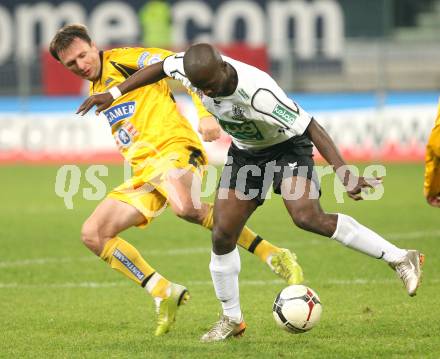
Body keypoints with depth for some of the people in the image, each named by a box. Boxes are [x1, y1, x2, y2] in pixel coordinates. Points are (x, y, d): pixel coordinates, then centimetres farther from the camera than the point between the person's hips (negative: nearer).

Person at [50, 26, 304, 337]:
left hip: (173, 148, -8)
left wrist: (204, 114, -20)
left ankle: (274, 256, -29)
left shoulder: (123, 59, 1)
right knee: (93, 234, -6)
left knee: (186, 208, -39)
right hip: (142, 170, 8)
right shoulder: (95, 93, 25)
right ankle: (165, 294, -2)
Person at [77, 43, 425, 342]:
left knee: (308, 217, -29)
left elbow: (311, 127, -34)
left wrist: (345, 175, -41)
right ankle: (232, 319, 19)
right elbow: (160, 68, 2)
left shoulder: (258, 94, -40)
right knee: (222, 235, 0)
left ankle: (401, 259, -21)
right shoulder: (190, 67, -22)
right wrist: (114, 94, 6)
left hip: (288, 147, -6)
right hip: (246, 152, 6)